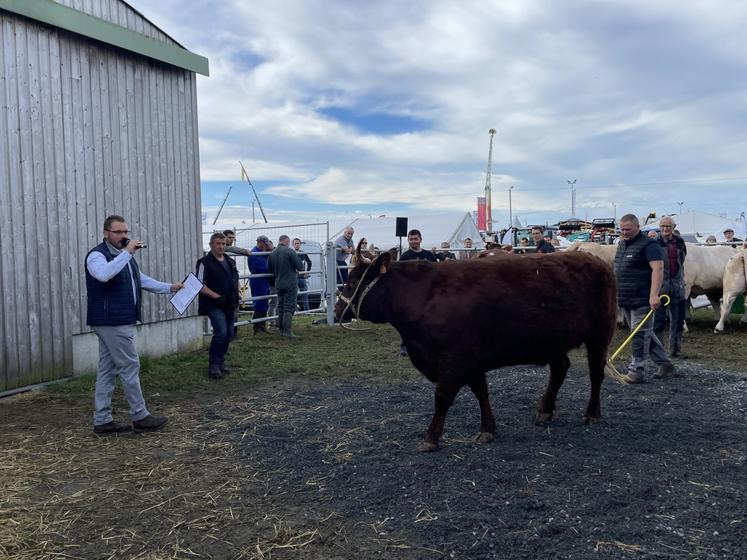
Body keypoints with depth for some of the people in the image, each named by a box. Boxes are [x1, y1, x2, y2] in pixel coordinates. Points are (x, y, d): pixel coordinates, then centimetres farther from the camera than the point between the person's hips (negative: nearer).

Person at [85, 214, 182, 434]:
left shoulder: (124, 255, 19)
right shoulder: (97, 255, -12)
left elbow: (141, 280, 28)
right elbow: (104, 274, -35)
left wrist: (169, 287, 21)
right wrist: (127, 253, -30)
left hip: (120, 322, 10)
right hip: (111, 322, -10)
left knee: (108, 370, 11)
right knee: (130, 367, -4)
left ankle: (102, 420, 17)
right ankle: (140, 417, 6)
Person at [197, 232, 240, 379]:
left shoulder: (230, 261, 15)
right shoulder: (205, 262, -6)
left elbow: (236, 280, 26)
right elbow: (200, 285, -12)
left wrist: (236, 295, 9)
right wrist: (216, 296, -18)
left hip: (230, 305, 7)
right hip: (214, 305, -7)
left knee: (229, 334, 9)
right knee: (221, 332, -18)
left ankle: (220, 362, 23)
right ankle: (213, 365, -8)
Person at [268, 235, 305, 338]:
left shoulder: (272, 254, 6)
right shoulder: (290, 251, -13)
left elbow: (269, 269, 13)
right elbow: (300, 266, -13)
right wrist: (297, 270, 10)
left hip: (279, 284, 6)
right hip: (291, 283, -6)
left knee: (281, 306, 14)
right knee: (289, 307, -6)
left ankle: (281, 330, 19)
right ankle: (287, 331, -12)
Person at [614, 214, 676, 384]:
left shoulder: (649, 245, -11)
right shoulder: (622, 244, 16)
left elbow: (658, 269, -21)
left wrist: (654, 295, -29)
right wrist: (615, 292, 22)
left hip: (642, 299, -9)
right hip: (625, 299, 9)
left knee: (640, 334, -6)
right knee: (645, 333, 14)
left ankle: (636, 370, -1)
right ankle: (665, 364, 25)